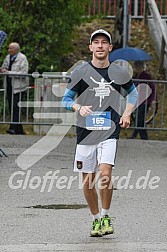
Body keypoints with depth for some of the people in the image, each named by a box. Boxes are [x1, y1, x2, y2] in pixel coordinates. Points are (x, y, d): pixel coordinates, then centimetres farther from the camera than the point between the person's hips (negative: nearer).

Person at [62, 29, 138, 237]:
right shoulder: (81, 72, 1)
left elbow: (133, 92, 23)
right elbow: (66, 100, 5)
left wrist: (127, 113, 8)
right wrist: (79, 108, -15)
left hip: (109, 133, -1)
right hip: (85, 133, 1)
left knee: (105, 173, -19)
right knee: (88, 182, 4)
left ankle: (106, 216, -2)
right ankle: (96, 219, 23)